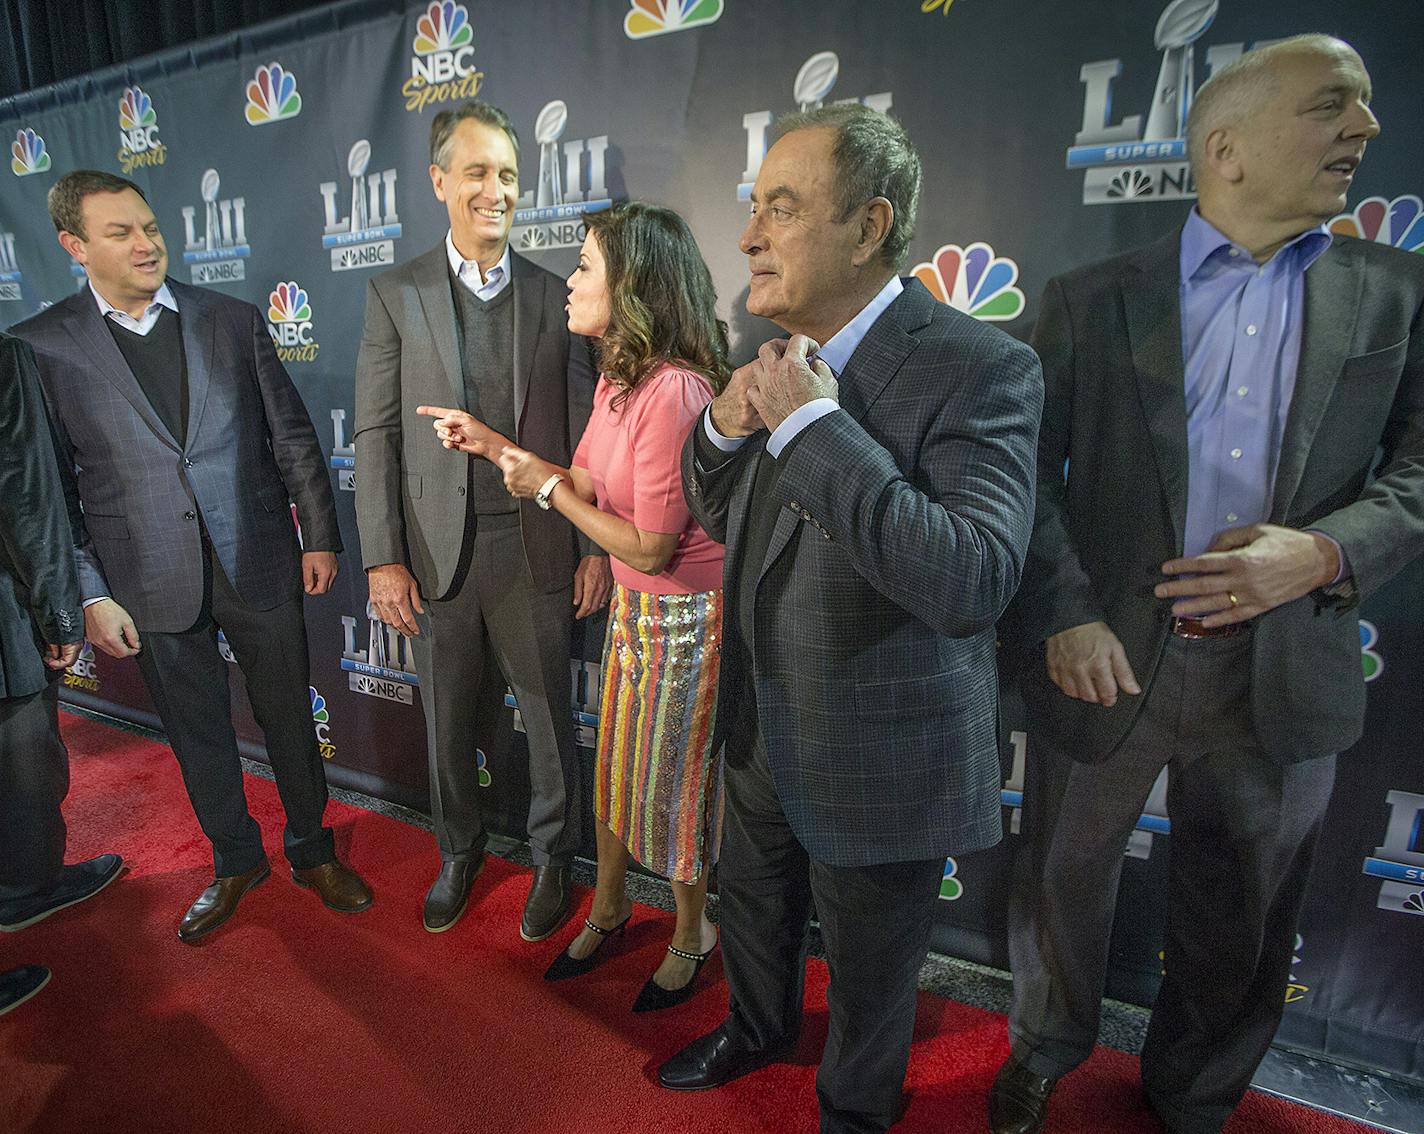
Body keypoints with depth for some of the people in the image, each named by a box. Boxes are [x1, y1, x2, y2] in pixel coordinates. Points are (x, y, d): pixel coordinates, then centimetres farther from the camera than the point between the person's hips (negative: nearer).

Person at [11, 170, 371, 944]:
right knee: (196, 733, 15)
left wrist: (319, 536, 0)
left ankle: (311, 851, 33)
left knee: (288, 716, 11)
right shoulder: (41, 345, -2)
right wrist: (89, 595, -4)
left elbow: (292, 434, 3)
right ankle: (235, 862, 37)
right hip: (152, 583, 0)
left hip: (258, 563, 0)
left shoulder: (233, 320, 2)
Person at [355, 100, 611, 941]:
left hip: (537, 548, 0)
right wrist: (382, 558, -6)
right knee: (447, 721, 15)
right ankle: (460, 850, 40)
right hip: (438, 550, 1)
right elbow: (376, 435, 0)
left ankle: (553, 859, 33)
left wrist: (598, 547, -3)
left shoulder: (556, 297, 4)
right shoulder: (396, 295, 3)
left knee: (551, 716, 11)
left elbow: (585, 429, 2)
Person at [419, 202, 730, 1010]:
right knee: (618, 766, 21)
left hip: (684, 615, -8)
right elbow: (588, 483, 8)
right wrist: (492, 444, 7)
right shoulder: (621, 379, 3)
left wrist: (546, 491, -13)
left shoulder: (674, 391, -27)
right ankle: (608, 909, 47)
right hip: (634, 603, 8)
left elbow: (649, 547, -24)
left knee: (675, 781, 11)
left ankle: (692, 935, 39)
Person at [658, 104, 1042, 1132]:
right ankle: (756, 1030, 62)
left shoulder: (979, 368, -22)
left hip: (881, 762, -6)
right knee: (754, 907, 31)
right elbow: (720, 518, 8)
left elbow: (974, 583, -35)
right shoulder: (785, 357, 0)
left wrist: (813, 424, -32)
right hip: (764, 730, 7)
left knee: (868, 973, 21)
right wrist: (724, 427, -14)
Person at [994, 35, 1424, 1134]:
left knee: (1240, 926, 20)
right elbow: (1033, 467, -5)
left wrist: (1327, 552, -17)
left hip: (1284, 677, 2)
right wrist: (1065, 615, -15)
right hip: (1108, 660, -1)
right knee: (1063, 886, 17)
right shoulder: (1091, 299, -2)